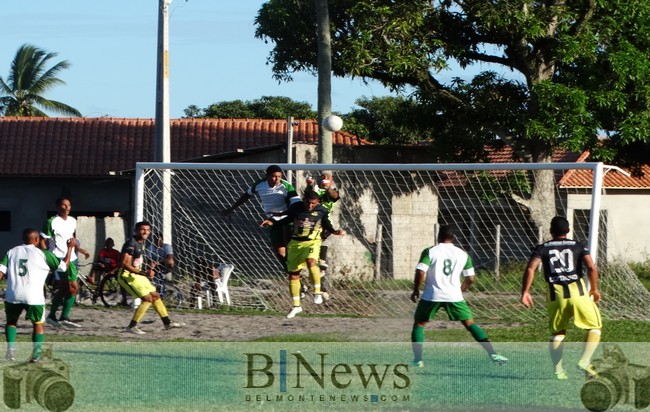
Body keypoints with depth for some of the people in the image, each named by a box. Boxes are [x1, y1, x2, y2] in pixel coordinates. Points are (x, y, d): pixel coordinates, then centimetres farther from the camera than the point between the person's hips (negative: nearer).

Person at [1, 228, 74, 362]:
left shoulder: (12, 252, 11)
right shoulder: (42, 253, 2)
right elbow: (63, 265, 8)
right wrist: (70, 247, 21)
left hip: (12, 295, 3)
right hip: (33, 296, -3)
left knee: (11, 321, 24)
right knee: (39, 325, 15)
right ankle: (36, 355, 6)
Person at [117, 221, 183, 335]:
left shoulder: (141, 243, 10)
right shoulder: (131, 244, -20)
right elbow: (124, 263, -28)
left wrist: (148, 270, 12)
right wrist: (140, 272, -33)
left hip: (137, 274, 10)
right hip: (127, 275, -10)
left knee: (155, 295, 14)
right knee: (148, 298, -17)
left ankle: (167, 322, 27)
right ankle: (132, 326, -11)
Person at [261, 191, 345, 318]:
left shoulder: (321, 211, -7)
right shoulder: (295, 208, -3)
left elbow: (326, 224, 10)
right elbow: (288, 219, 14)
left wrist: (334, 231, -8)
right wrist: (273, 223, 6)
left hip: (312, 242, -3)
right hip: (295, 242, 3)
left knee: (311, 261, -35)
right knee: (293, 274, 6)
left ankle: (317, 292, -20)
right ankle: (296, 305, 19)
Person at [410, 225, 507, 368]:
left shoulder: (429, 252, -1)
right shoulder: (463, 254, 8)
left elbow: (420, 273, -12)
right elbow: (470, 278, 8)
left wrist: (416, 290, 3)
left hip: (431, 295, -2)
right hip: (454, 296, 2)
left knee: (419, 324, 16)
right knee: (470, 324, 10)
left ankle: (417, 359, 4)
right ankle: (493, 354, 0)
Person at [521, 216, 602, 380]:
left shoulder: (542, 248, 12)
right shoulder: (578, 246, 11)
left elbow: (530, 269, -4)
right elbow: (592, 268, -2)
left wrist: (525, 292, -1)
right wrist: (594, 289, 10)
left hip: (556, 293, 2)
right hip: (578, 291, -1)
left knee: (557, 333, 17)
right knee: (594, 327, 12)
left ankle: (558, 371, 7)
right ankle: (584, 362, -6)